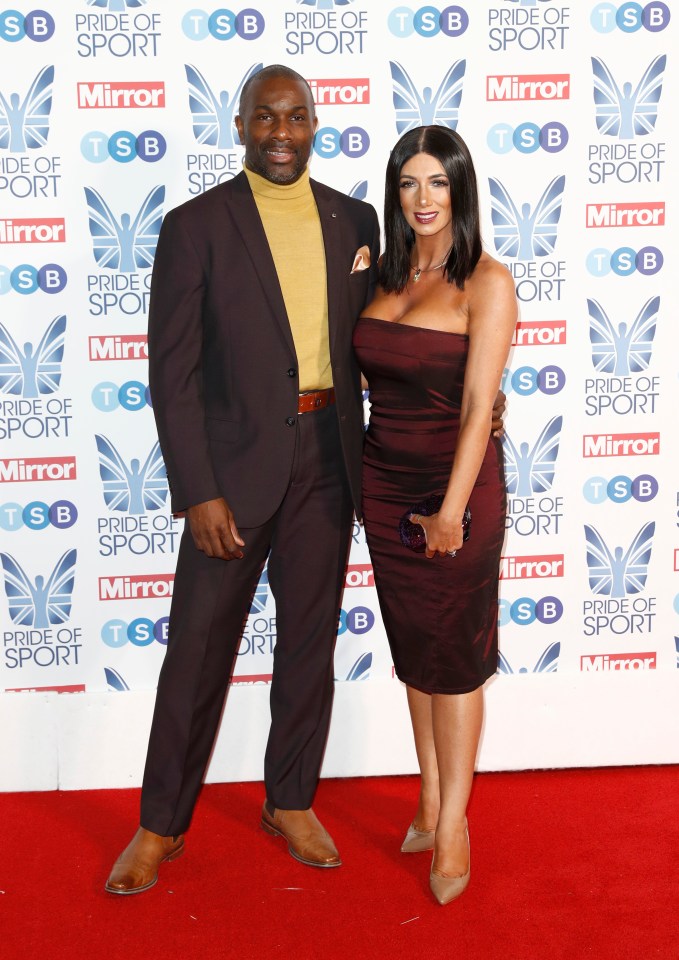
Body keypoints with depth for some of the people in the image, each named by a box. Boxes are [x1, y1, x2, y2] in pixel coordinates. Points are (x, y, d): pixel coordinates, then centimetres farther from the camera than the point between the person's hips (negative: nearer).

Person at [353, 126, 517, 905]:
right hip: (383, 479, 6)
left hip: (454, 479, -5)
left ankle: (453, 824, 17)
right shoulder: (382, 275, 6)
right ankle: (429, 799, 28)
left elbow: (478, 406, -17)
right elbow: (359, 369, 10)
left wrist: (451, 511, -20)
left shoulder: (486, 282, -11)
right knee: (411, 645, 13)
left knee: (453, 654, 4)